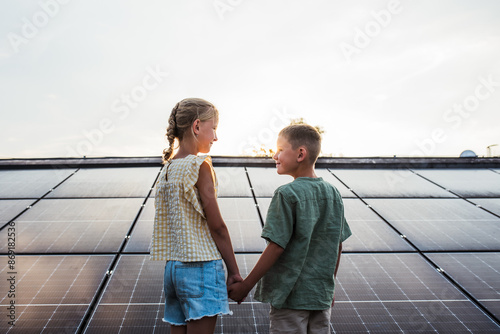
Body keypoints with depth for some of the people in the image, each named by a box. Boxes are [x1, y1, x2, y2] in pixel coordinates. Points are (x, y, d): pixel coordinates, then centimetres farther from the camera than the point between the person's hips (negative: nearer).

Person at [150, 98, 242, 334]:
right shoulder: (200, 166, -12)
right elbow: (216, 226, -12)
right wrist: (234, 271, -5)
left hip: (173, 267, 8)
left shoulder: (167, 170, 11)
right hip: (201, 266, -8)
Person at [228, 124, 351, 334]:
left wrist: (245, 286, -10)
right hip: (322, 295, 6)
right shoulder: (332, 194, 3)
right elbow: (337, 246, 9)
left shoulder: (287, 194, -16)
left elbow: (276, 247, -18)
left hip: (290, 296, -6)